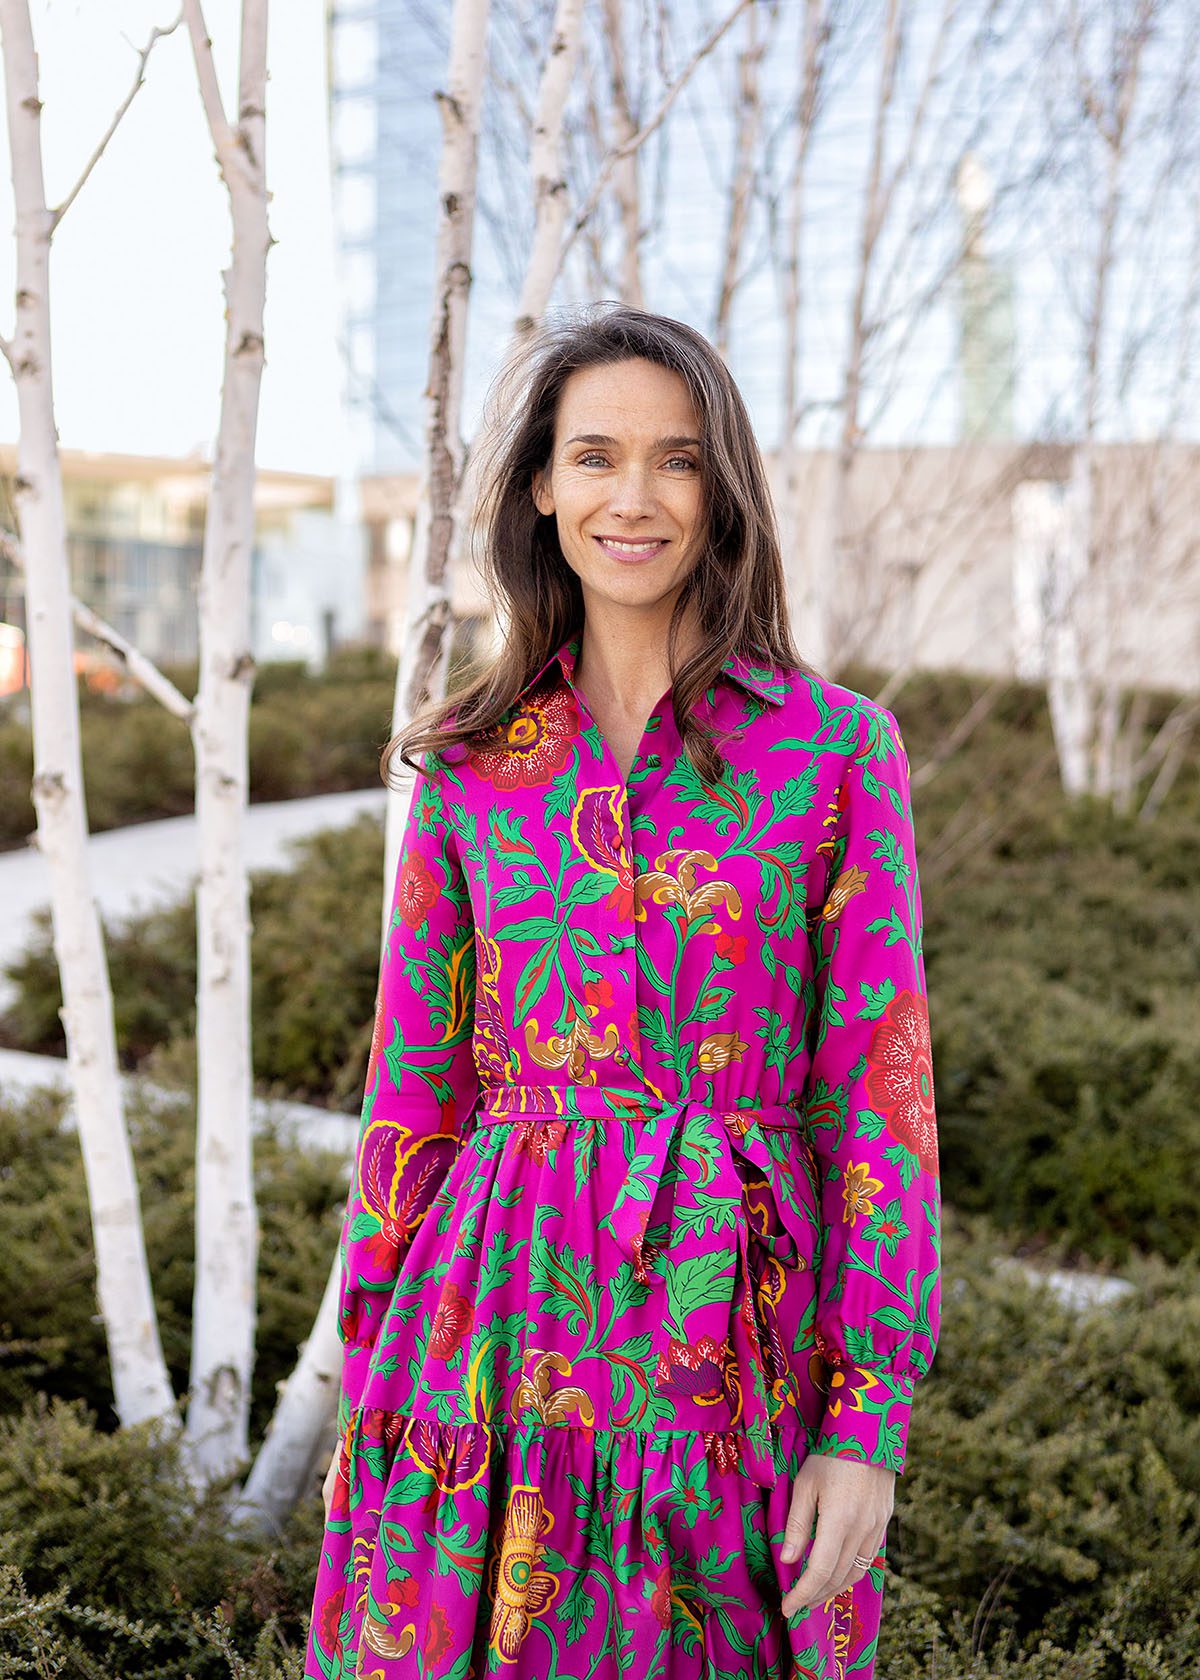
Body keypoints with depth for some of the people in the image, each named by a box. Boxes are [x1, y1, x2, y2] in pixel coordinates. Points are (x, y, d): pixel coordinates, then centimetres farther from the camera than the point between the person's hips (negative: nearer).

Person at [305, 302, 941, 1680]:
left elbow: (879, 1090, -4)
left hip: (742, 1343, -1)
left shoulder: (836, 749, -3)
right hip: (505, 1328, 2)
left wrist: (870, 1427, -8)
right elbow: (412, 1084, 7)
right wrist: (368, 1382, 6)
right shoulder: (470, 762, 4)